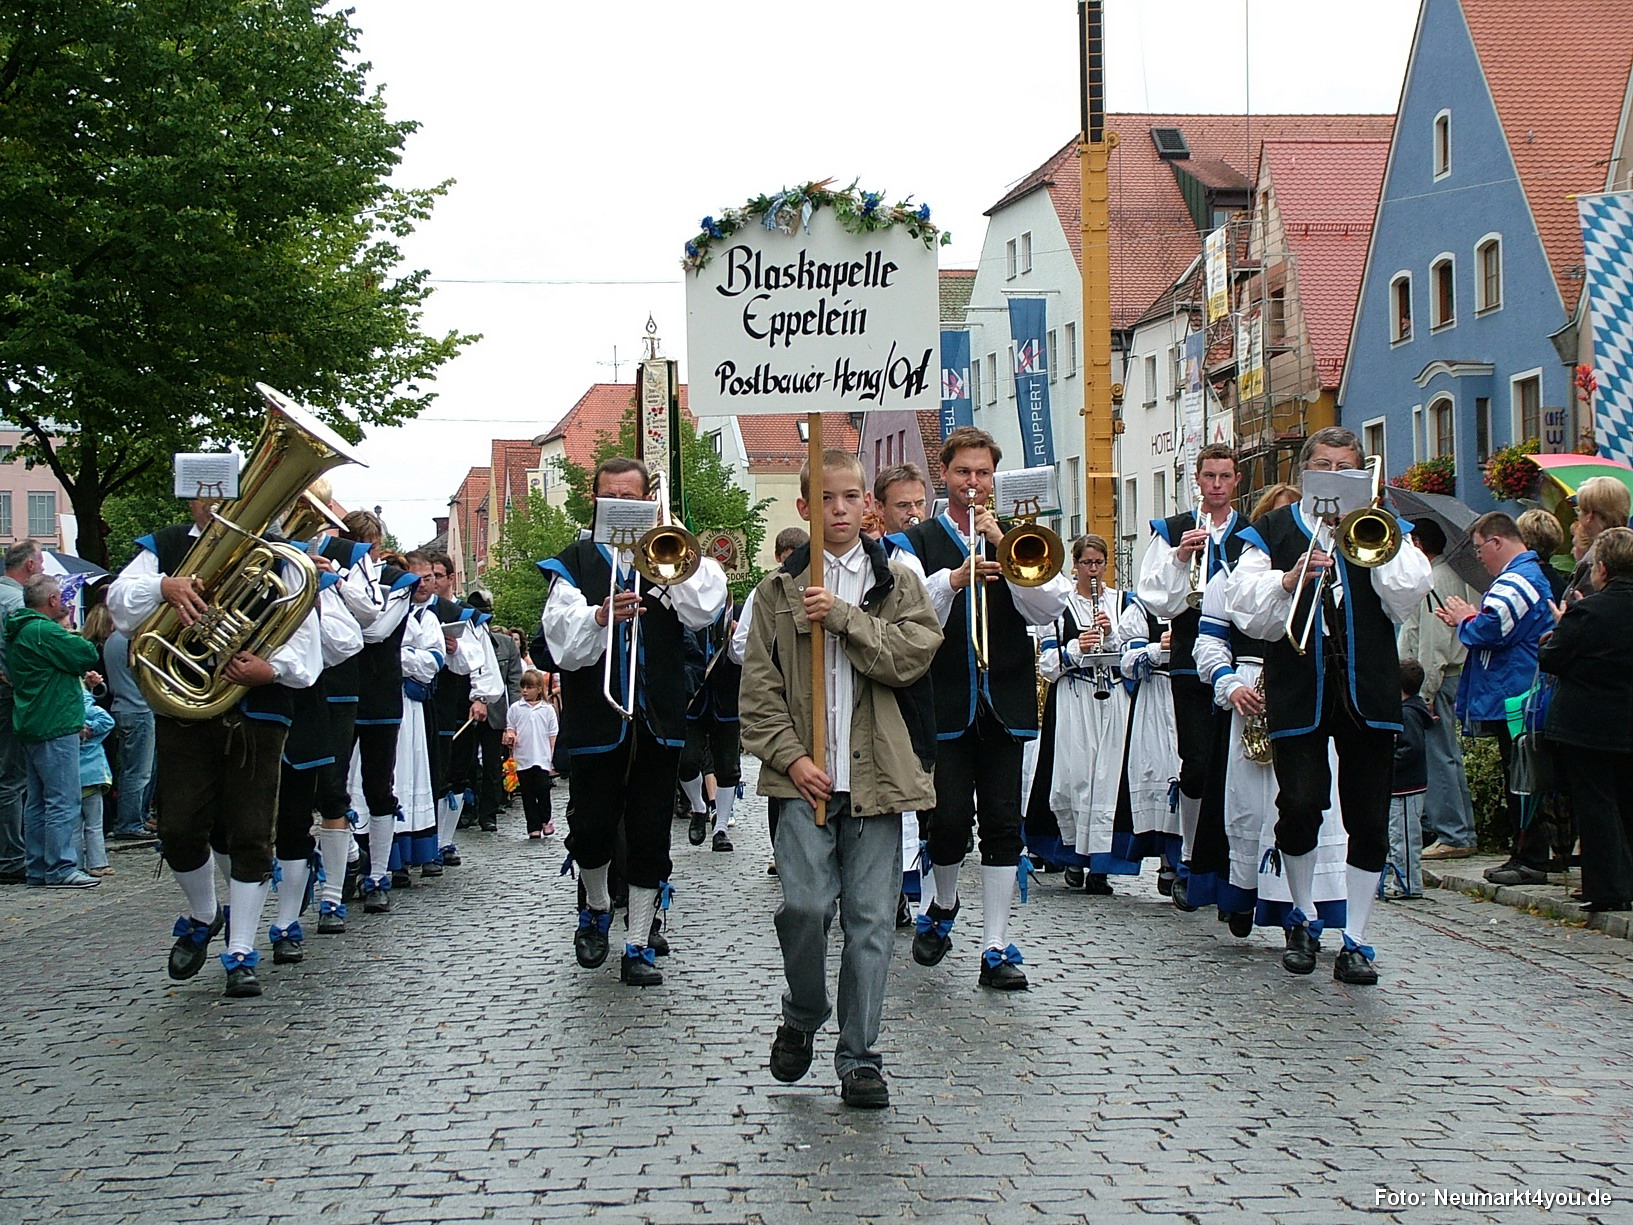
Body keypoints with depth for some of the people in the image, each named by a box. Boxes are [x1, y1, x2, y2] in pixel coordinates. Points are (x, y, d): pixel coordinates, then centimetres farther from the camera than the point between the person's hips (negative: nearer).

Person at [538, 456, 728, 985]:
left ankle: (637, 945, 11)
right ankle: (597, 910, 31)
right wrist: (600, 617, -28)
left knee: (650, 836, 3)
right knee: (591, 831, 2)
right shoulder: (573, 564, 6)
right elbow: (565, 646, -8)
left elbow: (702, 612, -8)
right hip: (595, 720, -1)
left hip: (657, 721, 1)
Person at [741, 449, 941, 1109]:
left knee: (870, 918, 0)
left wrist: (842, 614, -12)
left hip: (876, 774, 1)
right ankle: (801, 1017, 15)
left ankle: (859, 1056, 10)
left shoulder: (898, 582, 9)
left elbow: (911, 657, -7)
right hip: (807, 775, 0)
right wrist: (790, 756, -7)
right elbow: (760, 688, 5)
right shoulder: (780, 589, 8)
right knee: (804, 905, -12)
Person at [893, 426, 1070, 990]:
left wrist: (1005, 549, -11)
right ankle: (943, 907, 25)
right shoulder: (917, 543, 5)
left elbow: (1049, 610, -2)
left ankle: (996, 948, 3)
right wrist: (952, 580, -26)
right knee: (950, 821, -4)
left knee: (1003, 824, -1)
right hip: (945, 703, -2)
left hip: (1004, 701, 2)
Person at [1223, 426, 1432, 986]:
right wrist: (1289, 579, -18)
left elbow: (1407, 597, -2)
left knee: (1368, 818, 1)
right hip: (1299, 692, -1)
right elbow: (1246, 610, -2)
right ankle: (1303, 918, 14)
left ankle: (1354, 940, 9)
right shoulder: (1273, 532, 10)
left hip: (1368, 692, 2)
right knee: (1300, 805, -10)